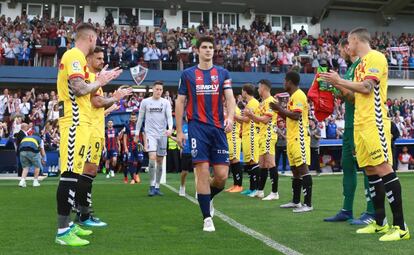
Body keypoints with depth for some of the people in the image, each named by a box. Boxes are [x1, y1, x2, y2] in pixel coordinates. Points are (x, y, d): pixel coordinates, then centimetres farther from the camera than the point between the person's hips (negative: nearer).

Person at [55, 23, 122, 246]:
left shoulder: (73, 56, 21)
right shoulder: (75, 55, -10)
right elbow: (80, 88, -20)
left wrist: (99, 81, 19)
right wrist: (100, 81, -5)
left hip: (77, 122, 11)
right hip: (75, 122, -11)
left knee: (73, 174, 13)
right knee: (70, 175, -10)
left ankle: (67, 224, 21)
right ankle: (63, 231, -7)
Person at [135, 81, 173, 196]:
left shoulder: (166, 102, 5)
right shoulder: (145, 102, 4)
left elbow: (169, 116, -5)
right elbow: (140, 118, 11)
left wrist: (170, 128, -23)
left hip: (162, 134, 2)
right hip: (151, 133, -2)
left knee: (160, 161, 6)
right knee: (152, 158, -19)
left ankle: (157, 187, 17)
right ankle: (152, 186, -8)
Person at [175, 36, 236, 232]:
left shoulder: (223, 73, 11)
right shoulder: (188, 74, 7)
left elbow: (230, 98, 0)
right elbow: (180, 102, 9)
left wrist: (230, 117, -20)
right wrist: (179, 131, 3)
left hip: (218, 128, 2)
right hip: (198, 128, -2)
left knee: (222, 175, -1)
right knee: (203, 172, -8)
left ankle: (208, 197, 32)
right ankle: (207, 218, 4)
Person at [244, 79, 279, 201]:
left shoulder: (270, 101, -12)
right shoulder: (263, 102, 19)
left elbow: (266, 119, -19)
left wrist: (252, 114, -10)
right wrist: (250, 115, 10)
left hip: (268, 135, -10)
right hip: (263, 136, 10)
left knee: (270, 163, -10)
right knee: (262, 164, 13)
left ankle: (274, 193, -7)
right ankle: (260, 191, 20)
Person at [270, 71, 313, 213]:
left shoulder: (298, 95, -11)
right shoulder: (293, 96, 19)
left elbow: (296, 116, -22)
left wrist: (280, 109, -13)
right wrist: (280, 111, 17)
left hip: (298, 138, -10)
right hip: (292, 138, 10)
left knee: (302, 169, -11)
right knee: (295, 170, 13)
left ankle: (308, 204, -11)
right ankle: (295, 201, 20)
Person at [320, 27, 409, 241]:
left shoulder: (375, 57, -6)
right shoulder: (361, 63, 21)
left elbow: (366, 88, -17)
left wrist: (339, 80, -9)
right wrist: (337, 84, 16)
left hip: (374, 122, -9)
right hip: (360, 123, 9)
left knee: (383, 168, -12)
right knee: (370, 171, 9)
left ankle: (400, 226, -9)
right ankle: (380, 222, 16)